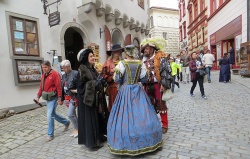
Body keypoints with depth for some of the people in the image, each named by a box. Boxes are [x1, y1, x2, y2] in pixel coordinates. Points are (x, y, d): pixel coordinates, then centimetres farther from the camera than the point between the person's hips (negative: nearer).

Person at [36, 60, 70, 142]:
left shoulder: (55, 74, -14)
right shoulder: (43, 75, 11)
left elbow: (59, 87, -17)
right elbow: (41, 87, 14)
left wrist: (59, 98, -19)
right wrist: (38, 96, 7)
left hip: (53, 98, -8)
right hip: (47, 98, 9)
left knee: (50, 115, -7)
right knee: (53, 114, 17)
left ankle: (50, 134, 8)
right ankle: (66, 122, 37)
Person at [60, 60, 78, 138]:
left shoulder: (75, 73, -11)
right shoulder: (64, 76, 11)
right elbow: (62, 87, 13)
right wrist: (62, 98, 14)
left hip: (74, 97, -7)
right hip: (67, 98, 7)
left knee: (70, 114, -9)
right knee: (73, 114, 14)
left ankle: (77, 129, 11)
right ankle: (77, 128, 28)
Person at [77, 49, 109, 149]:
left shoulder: (93, 69, 13)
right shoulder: (82, 70, -12)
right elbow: (81, 85, -17)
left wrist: (101, 82, 6)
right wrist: (94, 83, -22)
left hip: (96, 98, 9)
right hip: (88, 98, -8)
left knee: (98, 117, 14)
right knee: (89, 119, -1)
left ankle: (99, 136, 28)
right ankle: (91, 141, 10)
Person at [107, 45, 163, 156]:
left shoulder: (122, 63, -8)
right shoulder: (140, 63, 1)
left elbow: (116, 78, -8)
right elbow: (145, 78, 4)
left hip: (125, 91, -3)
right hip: (138, 90, 3)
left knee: (126, 115, 4)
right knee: (141, 114, 10)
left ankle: (127, 143, 14)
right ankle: (147, 140, 24)